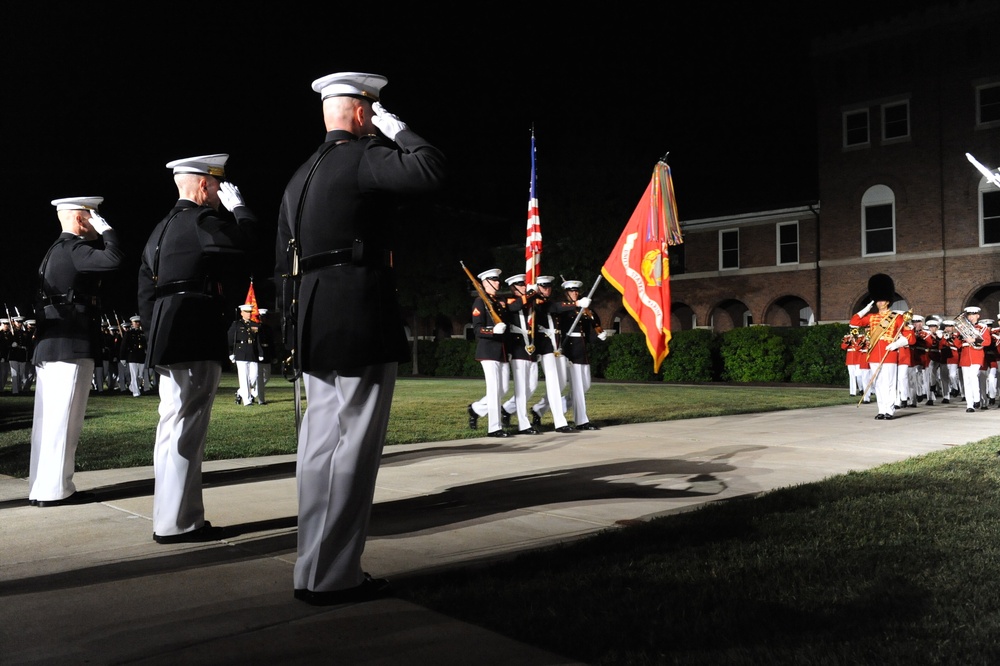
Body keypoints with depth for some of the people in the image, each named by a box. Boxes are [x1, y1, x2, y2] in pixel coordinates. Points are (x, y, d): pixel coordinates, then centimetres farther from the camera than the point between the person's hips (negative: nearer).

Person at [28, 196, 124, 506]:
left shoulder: (59, 250, 20)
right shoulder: (72, 248, -11)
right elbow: (114, 259, -24)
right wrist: (105, 228, -13)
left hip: (52, 347, 10)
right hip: (70, 348, -10)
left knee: (50, 421, 11)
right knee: (62, 421, -5)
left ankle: (43, 487, 17)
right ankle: (55, 489, -1)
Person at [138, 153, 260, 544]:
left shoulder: (162, 229, 20)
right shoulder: (200, 220, -9)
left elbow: (147, 293, 19)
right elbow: (247, 237, -13)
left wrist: (160, 334, 20)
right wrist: (237, 204, 2)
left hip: (169, 340, 10)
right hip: (195, 342, -10)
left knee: (173, 429, 12)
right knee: (184, 431, -6)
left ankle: (172, 517, 20)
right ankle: (176, 523, 0)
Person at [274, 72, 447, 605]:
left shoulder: (300, 177, 20)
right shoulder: (364, 157, -6)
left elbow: (284, 263, 19)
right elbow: (432, 170, -19)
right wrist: (396, 129, -3)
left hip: (314, 326, 9)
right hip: (362, 324, -9)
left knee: (321, 445, 11)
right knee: (354, 448, -4)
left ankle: (316, 567, 20)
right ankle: (332, 575, 1)